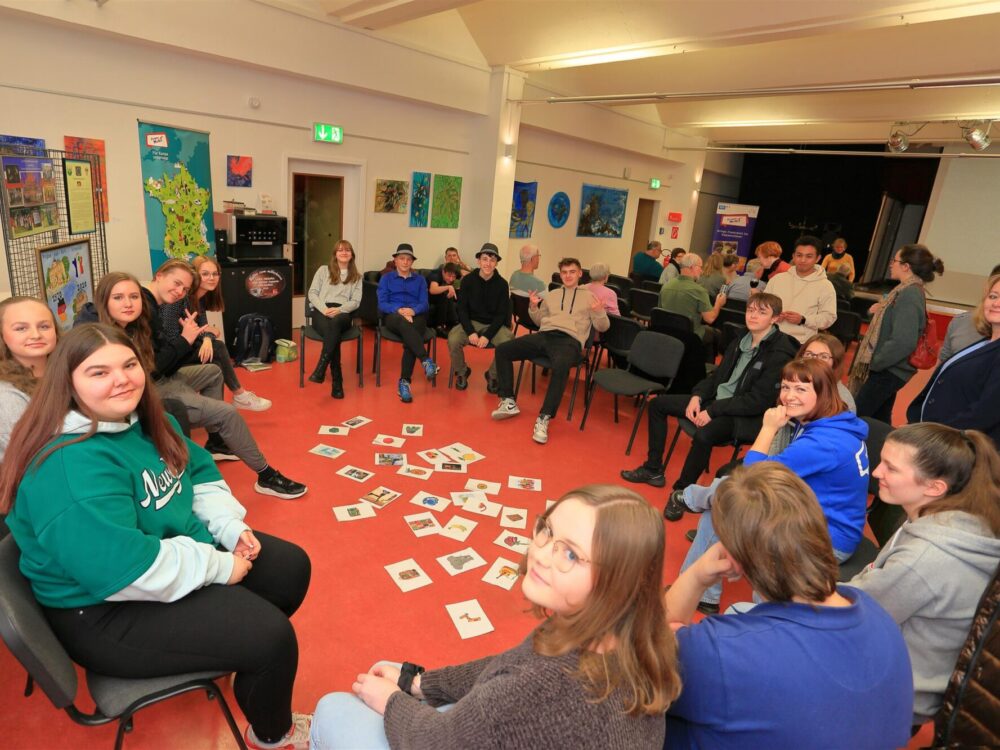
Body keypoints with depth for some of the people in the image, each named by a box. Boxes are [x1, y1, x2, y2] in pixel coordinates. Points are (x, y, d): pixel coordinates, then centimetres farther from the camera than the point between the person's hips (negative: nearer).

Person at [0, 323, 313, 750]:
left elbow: (199, 475, 11)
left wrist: (231, 528, -5)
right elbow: (124, 570, -35)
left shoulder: (143, 420, -1)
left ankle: (242, 664, 37)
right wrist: (219, 566, -24)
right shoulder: (69, 467, -31)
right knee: (270, 637, -17)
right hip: (107, 611, -9)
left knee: (291, 567, 10)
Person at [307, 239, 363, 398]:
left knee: (335, 322, -41)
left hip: (343, 313, 0)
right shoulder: (323, 270, 20)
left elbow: (356, 301, 8)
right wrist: (324, 309, -10)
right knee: (332, 333, -36)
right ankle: (337, 382, -36)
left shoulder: (356, 276, 20)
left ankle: (320, 369, -42)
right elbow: (312, 293, 10)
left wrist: (339, 310, -13)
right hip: (321, 311, 0)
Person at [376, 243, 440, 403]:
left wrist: (413, 310, -15)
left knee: (409, 341, -34)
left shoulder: (420, 279, 21)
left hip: (416, 317, 2)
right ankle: (427, 360, -52)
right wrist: (399, 310, -16)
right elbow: (382, 304, 4)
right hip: (393, 316, -1)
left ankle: (404, 382, -37)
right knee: (404, 323, -40)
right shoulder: (386, 278, 17)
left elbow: (424, 304, 8)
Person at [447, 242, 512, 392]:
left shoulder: (502, 284, -5)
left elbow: (501, 314, -5)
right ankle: (462, 372, 3)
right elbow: (462, 309, -3)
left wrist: (487, 336, -19)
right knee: (453, 340, -28)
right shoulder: (468, 280, -4)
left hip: (494, 324, 0)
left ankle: (493, 375, -1)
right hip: (471, 322, 1)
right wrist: (471, 332, -18)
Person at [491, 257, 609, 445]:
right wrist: (533, 307, 9)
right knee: (502, 350, -13)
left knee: (560, 367, -41)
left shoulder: (589, 297, 17)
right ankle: (509, 402, -8)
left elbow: (602, 327, 11)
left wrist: (599, 312, -10)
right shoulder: (552, 295, 28)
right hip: (544, 335, 5)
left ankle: (544, 418, -34)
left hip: (569, 341, -5)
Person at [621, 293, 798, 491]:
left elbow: (758, 401, -19)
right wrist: (697, 396, -5)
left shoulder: (780, 353, -15)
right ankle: (653, 470, 13)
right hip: (716, 400, 9)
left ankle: (681, 492, -17)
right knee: (658, 403, 8)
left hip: (743, 415, -8)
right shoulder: (740, 341, 9)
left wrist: (712, 411, -21)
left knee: (703, 434, -38)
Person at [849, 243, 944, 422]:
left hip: (887, 371, -10)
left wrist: (874, 362, -18)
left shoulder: (909, 294, -19)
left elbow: (903, 342, -27)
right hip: (888, 369, 10)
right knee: (879, 422, 18)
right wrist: (880, 311, 5)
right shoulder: (906, 290, 11)